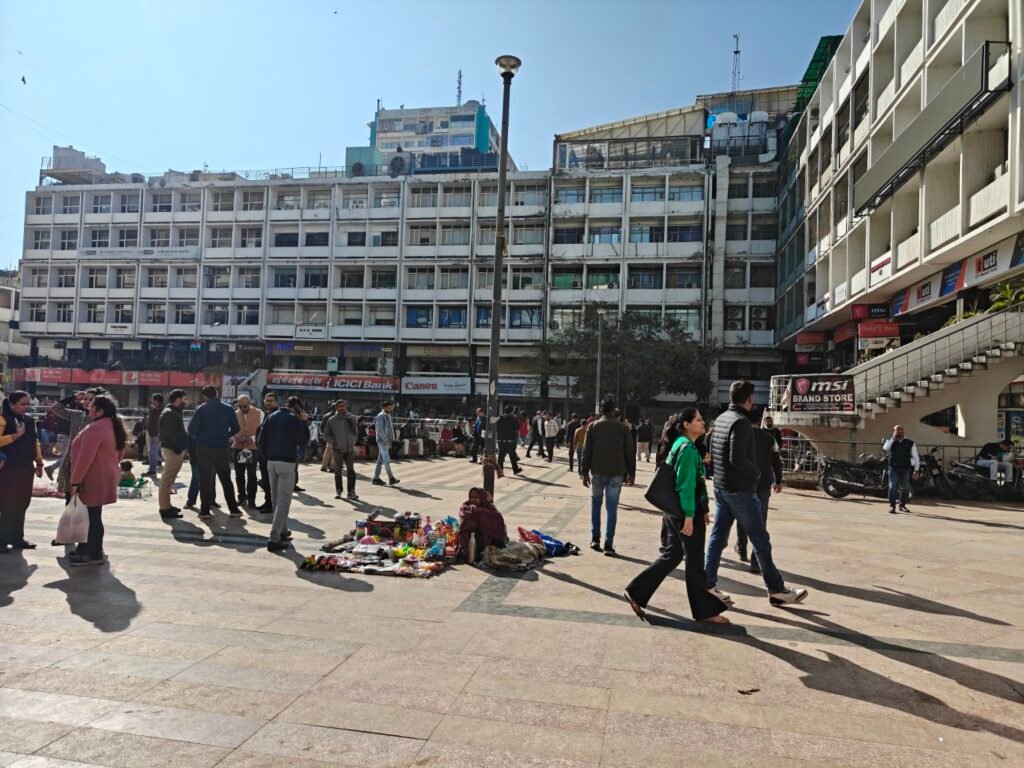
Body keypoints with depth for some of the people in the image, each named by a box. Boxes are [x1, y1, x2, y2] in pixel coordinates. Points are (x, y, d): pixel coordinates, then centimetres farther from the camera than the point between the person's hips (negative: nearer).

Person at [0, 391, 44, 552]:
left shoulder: (29, 420, 12)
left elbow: (34, 442, 17)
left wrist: (39, 463, 14)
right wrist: (17, 434, -24)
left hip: (26, 468, 7)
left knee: (21, 504, 10)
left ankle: (17, 538, 18)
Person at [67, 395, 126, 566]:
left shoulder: (95, 428, -20)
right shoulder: (113, 426, 12)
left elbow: (85, 457, -23)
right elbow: (119, 453, 19)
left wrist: (76, 480, -17)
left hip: (94, 479, -10)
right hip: (104, 477, 10)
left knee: (94, 515, -3)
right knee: (93, 515, 16)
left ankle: (95, 554, 2)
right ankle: (91, 548, 24)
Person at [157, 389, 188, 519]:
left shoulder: (175, 412, 18)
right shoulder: (169, 414, -14)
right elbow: (168, 435, -22)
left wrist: (180, 448, 15)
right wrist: (177, 449, -21)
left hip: (175, 450, 11)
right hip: (172, 450, -11)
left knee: (168, 479, 16)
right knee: (167, 479, -8)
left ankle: (166, 505, 25)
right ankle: (165, 508, -6)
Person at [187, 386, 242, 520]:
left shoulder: (201, 409, -4)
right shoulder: (228, 409, 1)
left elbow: (192, 429, -10)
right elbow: (235, 429, 0)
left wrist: (200, 438, 9)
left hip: (204, 448, -1)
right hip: (222, 448, 1)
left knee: (204, 480, 6)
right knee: (226, 479, 10)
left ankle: (205, 510, 5)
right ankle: (234, 509, 11)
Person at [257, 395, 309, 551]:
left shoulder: (271, 416, 11)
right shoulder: (294, 419, -8)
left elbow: (260, 440, 9)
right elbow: (303, 440, -4)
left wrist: (267, 455, 17)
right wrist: (305, 422, 3)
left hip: (271, 462, 7)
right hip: (287, 462, -7)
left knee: (276, 498, 18)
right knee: (284, 500, -6)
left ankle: (282, 531, 31)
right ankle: (274, 539, -13)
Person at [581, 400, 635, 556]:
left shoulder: (593, 426, 1)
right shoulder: (623, 428, 1)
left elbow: (587, 451, -1)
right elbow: (630, 452, 3)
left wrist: (585, 472, 4)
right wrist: (631, 472, 11)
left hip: (598, 471, 0)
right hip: (616, 473, 0)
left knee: (596, 503, 18)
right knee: (612, 508, 3)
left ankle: (595, 538, 14)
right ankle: (609, 544, 1)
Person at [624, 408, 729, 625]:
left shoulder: (681, 445, 14)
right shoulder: (687, 448, -16)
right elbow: (686, 485, -20)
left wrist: (702, 509, 22)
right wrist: (689, 516, -21)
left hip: (674, 512, 10)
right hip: (686, 513, -10)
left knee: (671, 556, 14)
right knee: (695, 562, 3)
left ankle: (636, 592, 15)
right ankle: (704, 610, 16)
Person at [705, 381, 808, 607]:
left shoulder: (720, 419, 10)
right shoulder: (741, 422, -17)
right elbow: (738, 458, -24)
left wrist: (720, 473, 14)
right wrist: (756, 472, -9)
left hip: (720, 487, 9)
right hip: (740, 490, -8)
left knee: (718, 537, 9)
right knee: (761, 540, 2)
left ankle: (708, 584, 10)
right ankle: (776, 589, 12)